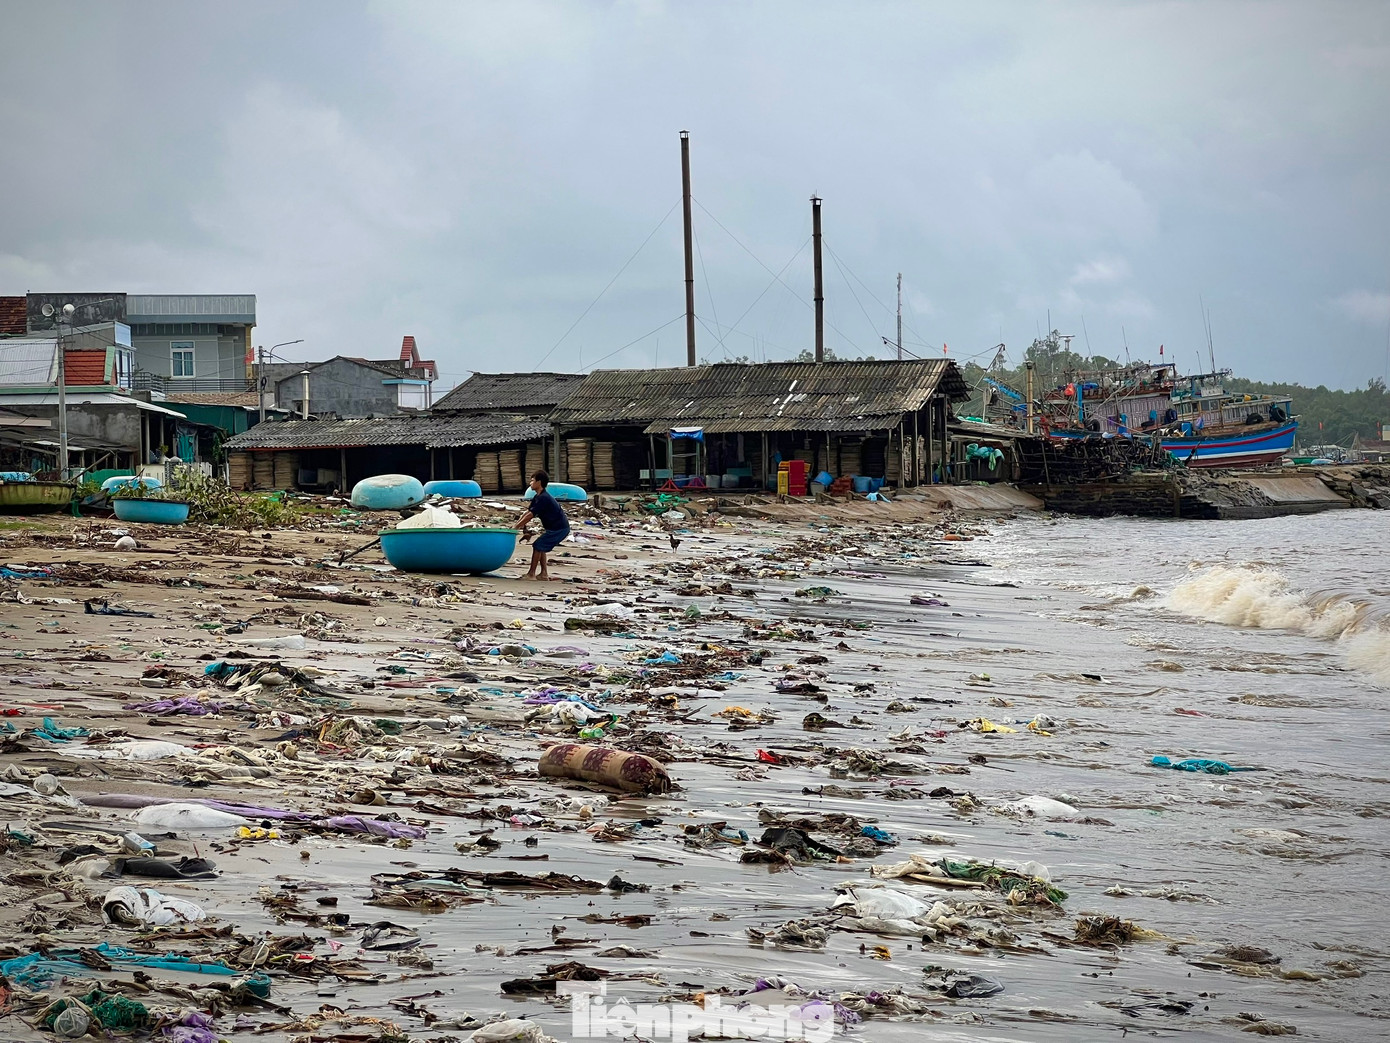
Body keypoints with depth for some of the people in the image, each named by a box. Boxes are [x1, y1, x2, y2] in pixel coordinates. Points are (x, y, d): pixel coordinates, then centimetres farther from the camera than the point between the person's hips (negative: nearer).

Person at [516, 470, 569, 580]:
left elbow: (530, 516, -20)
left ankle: (531, 574, -2)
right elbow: (527, 513, 14)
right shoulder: (537, 497, 13)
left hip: (559, 529, -10)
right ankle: (544, 573, 13)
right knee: (541, 547, 14)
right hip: (560, 528, 10)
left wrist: (515, 527, -16)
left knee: (537, 546, -6)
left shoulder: (543, 498, -19)